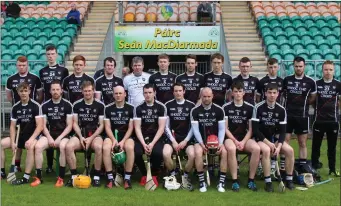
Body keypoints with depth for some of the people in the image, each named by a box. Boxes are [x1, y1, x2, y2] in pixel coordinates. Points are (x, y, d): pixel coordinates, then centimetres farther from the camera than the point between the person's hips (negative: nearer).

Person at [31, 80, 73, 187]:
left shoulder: (67, 105, -2)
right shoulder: (45, 105, 5)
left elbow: (69, 125, -3)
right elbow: (43, 125, 5)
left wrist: (59, 138, -14)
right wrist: (49, 138, -12)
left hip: (63, 135, -3)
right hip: (49, 134, 3)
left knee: (63, 146, -35)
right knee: (38, 146, -26)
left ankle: (61, 177, -23)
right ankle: (39, 177, -16)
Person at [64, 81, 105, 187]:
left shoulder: (100, 105, 2)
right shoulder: (77, 104, 8)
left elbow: (101, 125, 0)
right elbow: (75, 123, 8)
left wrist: (91, 138, -12)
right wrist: (81, 137, -8)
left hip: (95, 134, -2)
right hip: (80, 134, 2)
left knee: (98, 147, -36)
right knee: (69, 146, -28)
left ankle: (96, 177, -20)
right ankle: (73, 175, -14)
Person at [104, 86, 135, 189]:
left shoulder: (131, 108, 1)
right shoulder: (108, 108, 4)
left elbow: (130, 128, -1)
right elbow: (107, 127, 1)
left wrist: (123, 141, -15)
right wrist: (114, 139, -15)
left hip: (126, 136, -1)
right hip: (112, 136, 1)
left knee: (130, 148, -35)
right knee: (106, 148, -32)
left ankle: (127, 178, -24)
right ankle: (110, 178, -22)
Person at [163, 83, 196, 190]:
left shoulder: (191, 105, 3)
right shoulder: (168, 105, 4)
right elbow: (166, 126, 3)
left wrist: (185, 141, -9)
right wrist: (173, 141, -9)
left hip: (187, 137, 0)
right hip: (172, 137, 0)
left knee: (192, 155, -28)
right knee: (166, 154, -29)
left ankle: (185, 176, -2)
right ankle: (173, 175, -2)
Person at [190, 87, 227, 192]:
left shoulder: (219, 110, 1)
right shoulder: (195, 111, -2)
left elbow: (222, 129, 0)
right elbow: (195, 129, -6)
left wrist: (220, 143, -15)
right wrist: (201, 143, -18)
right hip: (201, 140, -1)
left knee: (224, 152, -28)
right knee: (198, 152, -33)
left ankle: (221, 182, -19)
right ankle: (202, 182, -21)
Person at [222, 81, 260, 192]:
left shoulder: (250, 107, 5)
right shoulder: (226, 107, 1)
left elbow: (251, 129, 3)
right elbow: (225, 128, -1)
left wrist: (243, 142, -12)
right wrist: (235, 141, -14)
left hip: (245, 138, 2)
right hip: (230, 138, -2)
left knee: (256, 148, -29)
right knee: (231, 149, -36)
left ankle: (251, 180, -16)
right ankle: (235, 180, -24)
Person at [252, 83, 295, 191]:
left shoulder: (281, 110, -1)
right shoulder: (258, 107, -13)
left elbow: (282, 131, -1)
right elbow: (255, 129, -15)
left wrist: (279, 146, -17)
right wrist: (268, 143, -19)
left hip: (274, 138, 4)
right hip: (260, 138, -4)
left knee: (290, 150, -18)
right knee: (266, 150, -34)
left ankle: (289, 179, -4)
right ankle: (268, 182, -26)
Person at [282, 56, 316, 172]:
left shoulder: (310, 82, -2)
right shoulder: (287, 80, 2)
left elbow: (313, 98, 10)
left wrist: (302, 104, 2)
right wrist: (291, 102, 5)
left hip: (302, 116, -1)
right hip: (288, 115, 1)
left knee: (302, 143, 5)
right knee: (284, 141, -1)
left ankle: (303, 167, 12)